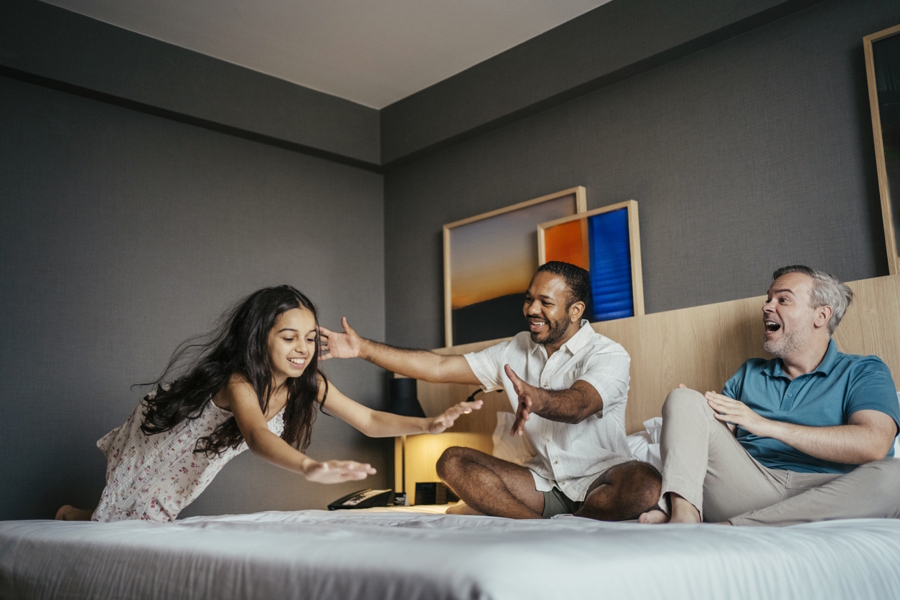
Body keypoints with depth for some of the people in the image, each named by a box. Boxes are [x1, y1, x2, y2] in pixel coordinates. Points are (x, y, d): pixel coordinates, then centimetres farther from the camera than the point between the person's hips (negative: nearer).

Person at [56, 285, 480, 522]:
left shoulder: (309, 384, -23)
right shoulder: (238, 381, -42)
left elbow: (370, 421, -26)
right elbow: (256, 434, -62)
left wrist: (429, 424, -43)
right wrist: (310, 468, -82)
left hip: (196, 462, 6)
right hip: (158, 437, -6)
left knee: (154, 520, 18)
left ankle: (82, 514, 44)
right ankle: (71, 515, 35)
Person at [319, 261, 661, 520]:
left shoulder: (608, 355, -10)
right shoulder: (517, 351, 7)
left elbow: (578, 404, -32)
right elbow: (439, 368, 3)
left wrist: (536, 398, -55)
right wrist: (363, 348, -3)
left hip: (601, 479, -4)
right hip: (545, 481, 5)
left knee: (645, 484, -37)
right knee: (453, 461, -15)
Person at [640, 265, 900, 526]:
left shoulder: (863, 371, 11)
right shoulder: (749, 373, 25)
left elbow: (873, 444, -10)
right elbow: (719, 442, 20)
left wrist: (766, 425, -11)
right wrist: (696, 413, -4)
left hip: (823, 497, -3)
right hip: (749, 487, 3)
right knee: (684, 399, -6)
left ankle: (731, 526, -34)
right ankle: (684, 513, -32)